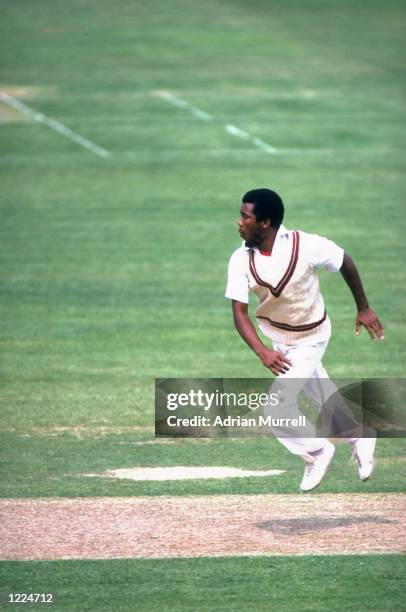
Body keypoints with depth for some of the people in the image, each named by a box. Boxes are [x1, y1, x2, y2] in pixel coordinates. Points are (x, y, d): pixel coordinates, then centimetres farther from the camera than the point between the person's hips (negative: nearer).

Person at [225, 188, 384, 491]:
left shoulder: (306, 246, -28)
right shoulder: (241, 260, -19)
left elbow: (345, 262, -10)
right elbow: (239, 312, -18)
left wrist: (364, 308, 0)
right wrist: (262, 352, -33)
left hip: (311, 338, -4)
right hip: (277, 337, 4)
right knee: (325, 400, 19)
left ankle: (317, 452, 11)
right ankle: (360, 438, 45)